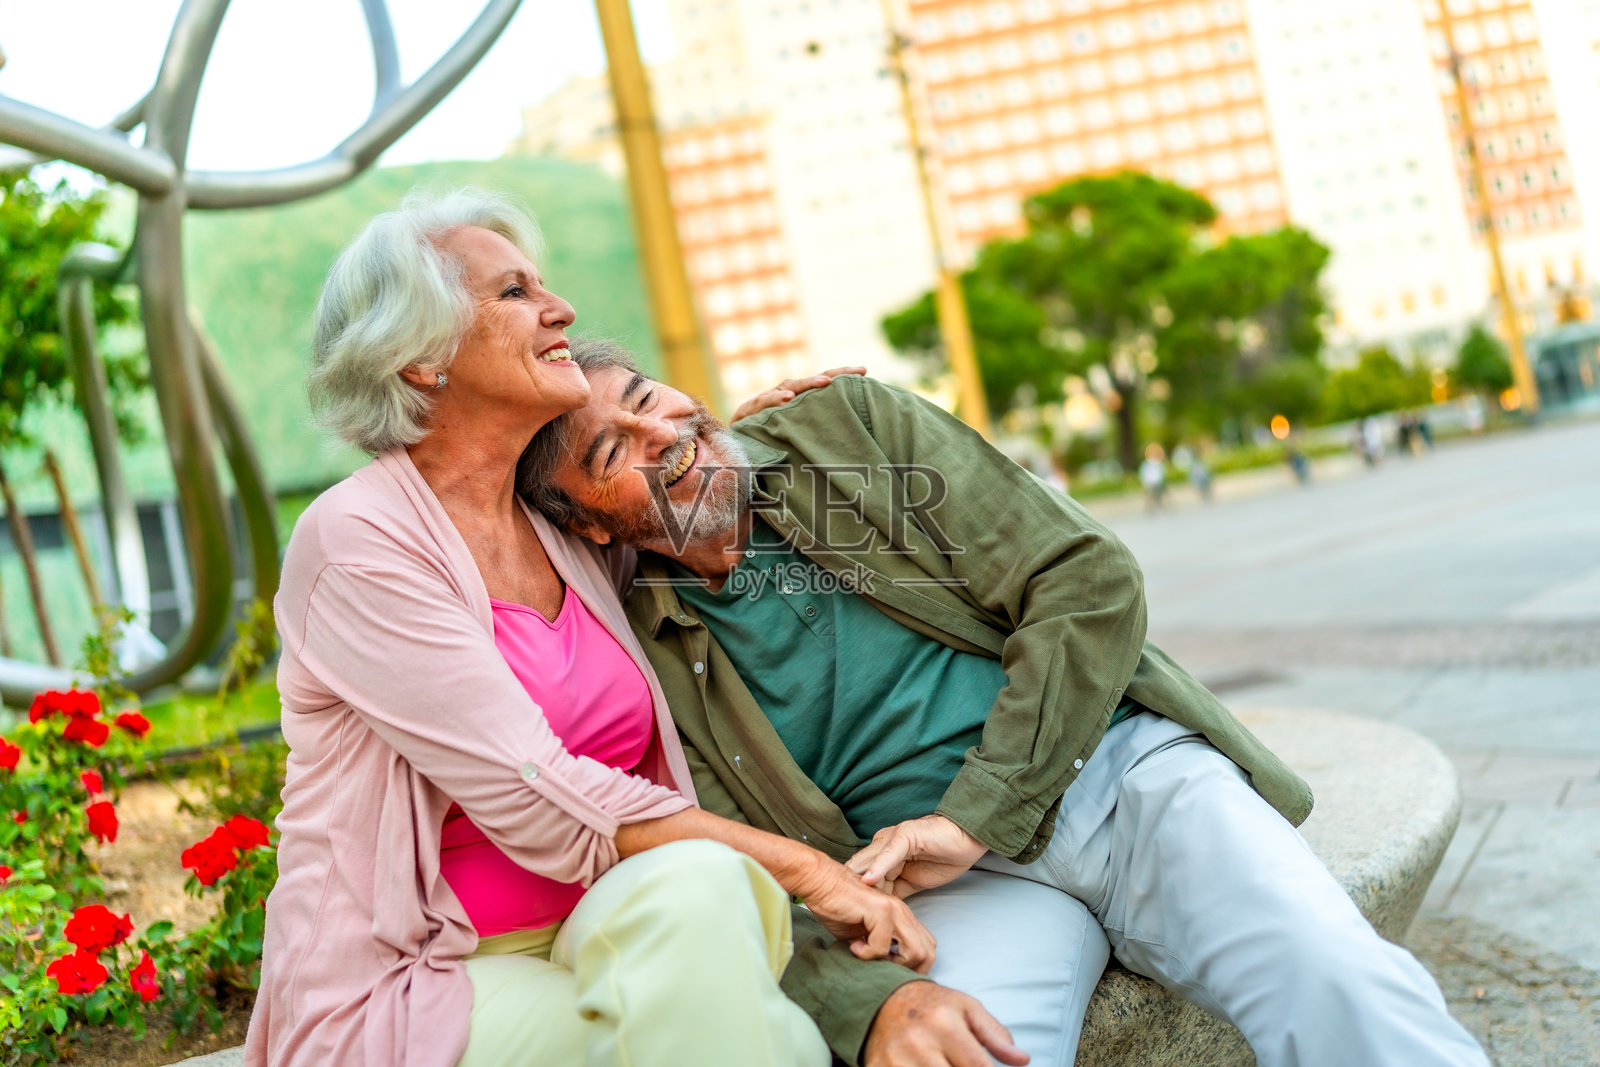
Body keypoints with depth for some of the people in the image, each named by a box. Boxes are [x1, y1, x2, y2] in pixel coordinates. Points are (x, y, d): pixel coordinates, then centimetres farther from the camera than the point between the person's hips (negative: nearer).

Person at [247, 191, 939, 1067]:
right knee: (691, 887, -29)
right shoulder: (353, 541, -12)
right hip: (402, 994, -6)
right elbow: (541, 807, -20)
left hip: (589, 947, 7)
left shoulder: (564, 527, 9)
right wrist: (804, 867, -19)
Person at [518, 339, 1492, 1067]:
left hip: (1122, 770, 1)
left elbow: (1092, 581, 0)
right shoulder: (642, 664, 3)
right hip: (952, 885, -1)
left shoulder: (847, 420, 5)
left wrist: (971, 818, -10)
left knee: (1346, 986, -24)